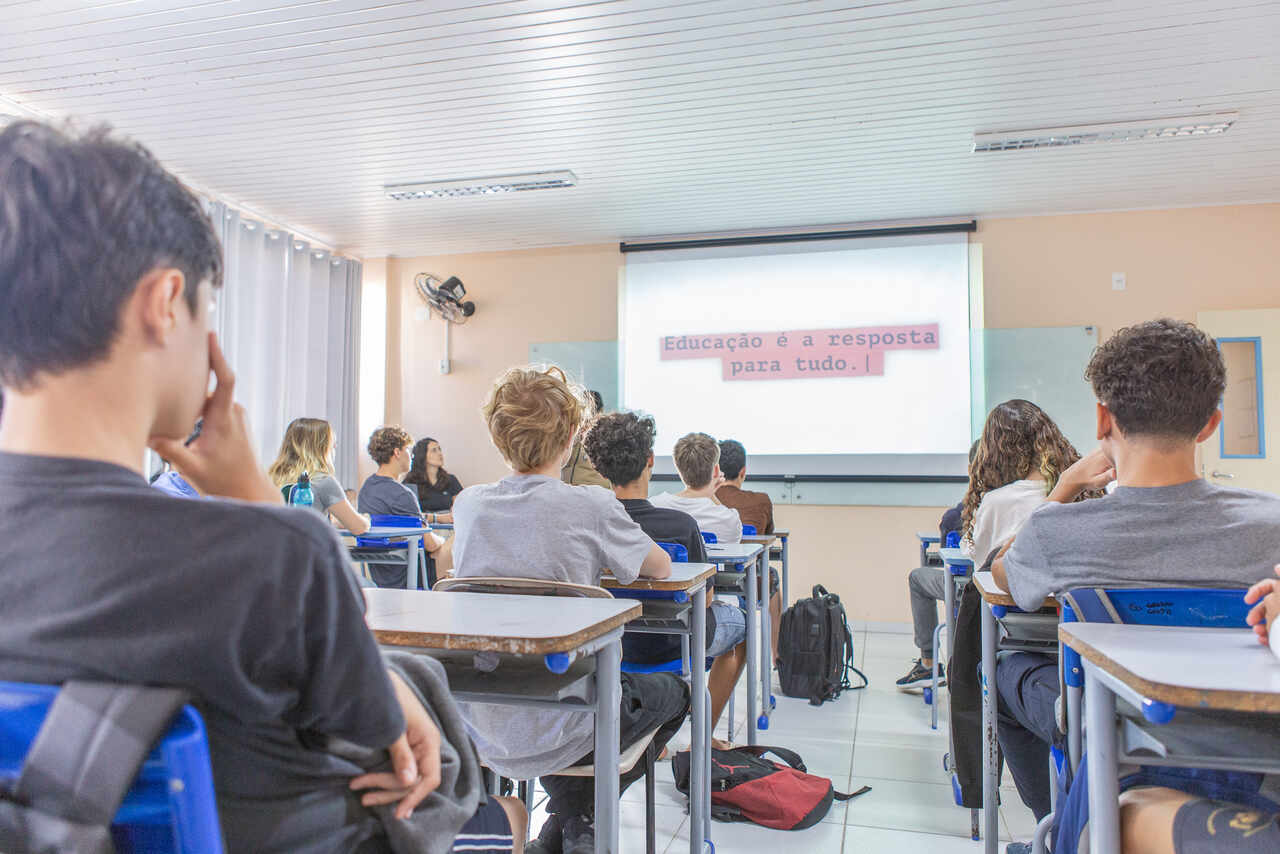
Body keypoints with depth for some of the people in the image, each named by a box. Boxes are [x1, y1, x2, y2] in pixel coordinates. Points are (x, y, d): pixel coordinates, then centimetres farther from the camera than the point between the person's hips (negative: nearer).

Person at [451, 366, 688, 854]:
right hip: (553, 732, -5)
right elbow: (661, 568, 3)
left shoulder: (468, 505, -2)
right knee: (671, 689, 22)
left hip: (477, 729, 5)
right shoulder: (592, 508, -15)